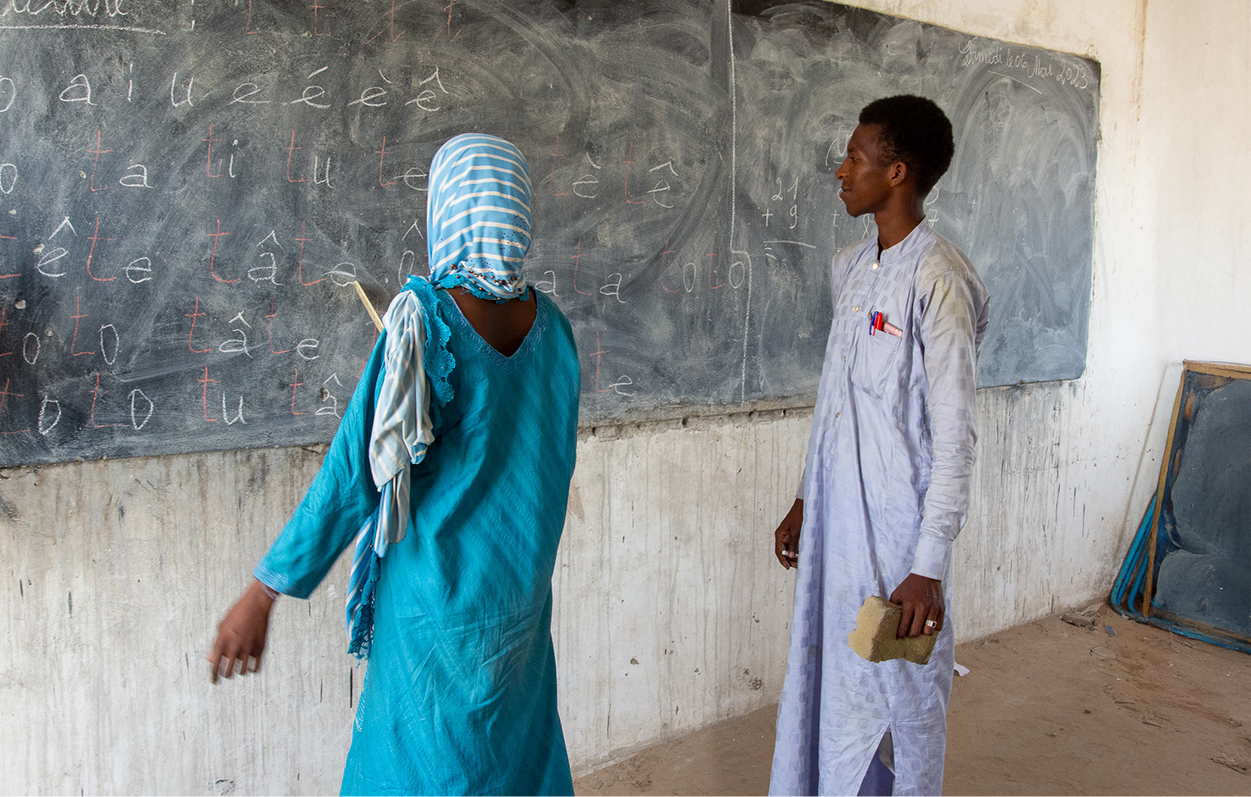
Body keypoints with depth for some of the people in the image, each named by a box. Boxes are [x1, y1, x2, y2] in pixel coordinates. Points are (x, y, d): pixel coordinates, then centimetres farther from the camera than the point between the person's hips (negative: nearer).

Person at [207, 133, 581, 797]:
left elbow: (355, 473, -20)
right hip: (522, 591, 6)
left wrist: (263, 593, -13)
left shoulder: (429, 321, -20)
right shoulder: (550, 325, -3)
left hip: (439, 599, -5)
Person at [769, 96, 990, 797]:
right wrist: (805, 501, 19)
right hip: (837, 519, 8)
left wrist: (929, 566, -21)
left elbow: (954, 435, -19)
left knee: (900, 698, 7)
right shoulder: (851, 268, 10)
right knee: (827, 680, 19)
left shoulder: (938, 279, -17)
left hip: (898, 529, -8)